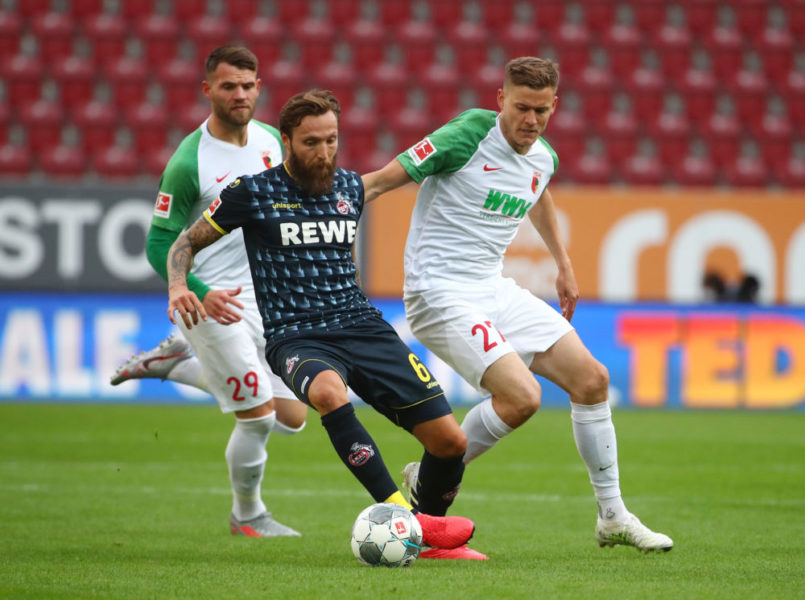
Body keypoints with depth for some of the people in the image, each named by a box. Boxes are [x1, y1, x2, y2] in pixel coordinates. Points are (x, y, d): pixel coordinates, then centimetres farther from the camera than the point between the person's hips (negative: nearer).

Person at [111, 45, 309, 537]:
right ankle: (248, 516, 19)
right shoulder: (189, 163, -17)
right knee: (258, 416, -8)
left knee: (293, 418, 7)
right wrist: (200, 294, -26)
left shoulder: (271, 140, 2)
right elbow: (160, 245, -14)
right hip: (210, 299, -7)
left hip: (261, 295, 7)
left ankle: (173, 361, 23)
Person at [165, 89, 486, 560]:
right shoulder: (254, 192, -1)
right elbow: (187, 243, 8)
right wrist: (178, 286, -11)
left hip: (363, 326, 5)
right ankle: (406, 519, -41)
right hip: (295, 337, -5)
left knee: (450, 441, -7)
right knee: (328, 390, -42)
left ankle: (429, 541, 21)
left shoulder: (351, 188, 12)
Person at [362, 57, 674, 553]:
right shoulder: (469, 135, -16)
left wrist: (564, 265, 39)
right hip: (440, 294, -8)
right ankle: (428, 482, -1)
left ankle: (613, 517, 16)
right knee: (522, 396, -22)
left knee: (592, 379, 3)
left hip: (496, 289, 8)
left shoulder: (544, 159, 7)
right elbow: (380, 182, -13)